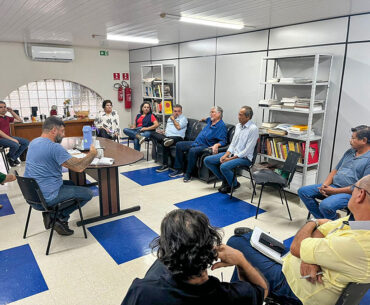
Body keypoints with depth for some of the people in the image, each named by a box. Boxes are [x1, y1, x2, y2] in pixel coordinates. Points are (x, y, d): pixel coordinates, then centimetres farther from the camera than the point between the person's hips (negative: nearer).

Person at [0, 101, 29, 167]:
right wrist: (11, 139, -25)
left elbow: (19, 120, 20)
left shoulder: (7, 118, 12)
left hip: (8, 137, 8)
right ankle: (9, 157, 0)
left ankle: (13, 158, 0)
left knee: (26, 142, -5)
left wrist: (11, 111, 10)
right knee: (15, 145, -32)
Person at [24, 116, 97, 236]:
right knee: (88, 193, 3)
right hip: (47, 197, -9)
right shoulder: (54, 147, -23)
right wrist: (92, 153, -9)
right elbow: (79, 167, -25)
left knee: (72, 184, 29)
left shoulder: (33, 142, 6)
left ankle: (50, 213, 16)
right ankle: (61, 218, 4)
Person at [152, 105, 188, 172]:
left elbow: (178, 127, -10)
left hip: (177, 137, -7)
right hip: (166, 136, 7)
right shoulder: (170, 118, 30)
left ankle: (165, 165, -39)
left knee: (164, 143, -38)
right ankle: (165, 139, -50)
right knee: (154, 133, -19)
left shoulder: (183, 118, 7)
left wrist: (173, 119, 4)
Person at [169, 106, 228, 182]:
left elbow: (223, 141, -19)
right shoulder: (210, 120, 15)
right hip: (196, 142, 10)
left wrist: (216, 145, -33)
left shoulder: (222, 126, -10)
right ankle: (178, 170, 3)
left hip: (206, 146, -9)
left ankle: (188, 174, -23)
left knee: (192, 150, -38)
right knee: (179, 145, 2)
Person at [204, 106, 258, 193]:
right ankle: (225, 180, 13)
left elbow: (247, 150, -19)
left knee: (224, 166, -34)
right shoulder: (238, 125, 9)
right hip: (232, 153, 8)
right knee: (207, 160, 0)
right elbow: (233, 143, 12)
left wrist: (231, 158, -20)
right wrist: (226, 155, -5)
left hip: (244, 157, -8)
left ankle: (234, 184, -2)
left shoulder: (253, 129, -16)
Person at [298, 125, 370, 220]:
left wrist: (335, 191, -18)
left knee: (325, 205, -34)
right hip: (333, 185, 9)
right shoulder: (350, 152, 15)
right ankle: (322, 220, 2)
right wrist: (325, 185, -1)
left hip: (349, 193, -8)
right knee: (303, 191, -3)